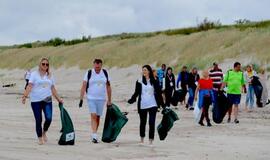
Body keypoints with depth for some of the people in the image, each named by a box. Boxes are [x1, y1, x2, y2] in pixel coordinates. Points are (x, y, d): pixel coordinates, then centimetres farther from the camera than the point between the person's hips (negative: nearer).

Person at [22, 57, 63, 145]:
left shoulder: (50, 76, 14)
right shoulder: (34, 74, 1)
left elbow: (53, 89, 19)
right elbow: (30, 86, -9)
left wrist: (58, 99, 17)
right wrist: (25, 96, -22)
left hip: (47, 100, 3)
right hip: (36, 101, -3)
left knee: (49, 118, -12)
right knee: (38, 120, -1)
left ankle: (44, 132, 16)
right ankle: (40, 138, 13)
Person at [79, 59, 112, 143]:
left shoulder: (105, 73, 4)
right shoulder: (89, 73, -4)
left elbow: (108, 87, 10)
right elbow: (83, 86, -3)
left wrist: (109, 100, 8)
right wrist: (81, 99, -10)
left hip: (101, 99, 3)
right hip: (91, 98, -3)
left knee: (98, 117, 7)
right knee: (93, 116, -14)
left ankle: (94, 135, 20)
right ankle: (94, 136, -20)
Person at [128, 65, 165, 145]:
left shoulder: (154, 81, 2)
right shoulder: (139, 82, 4)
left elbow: (159, 93, 5)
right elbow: (136, 93, 7)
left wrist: (162, 105, 4)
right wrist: (130, 101, -6)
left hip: (152, 105, -1)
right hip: (142, 105, 1)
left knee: (152, 122, -6)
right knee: (143, 122, 10)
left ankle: (151, 140, 0)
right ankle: (142, 138, 25)